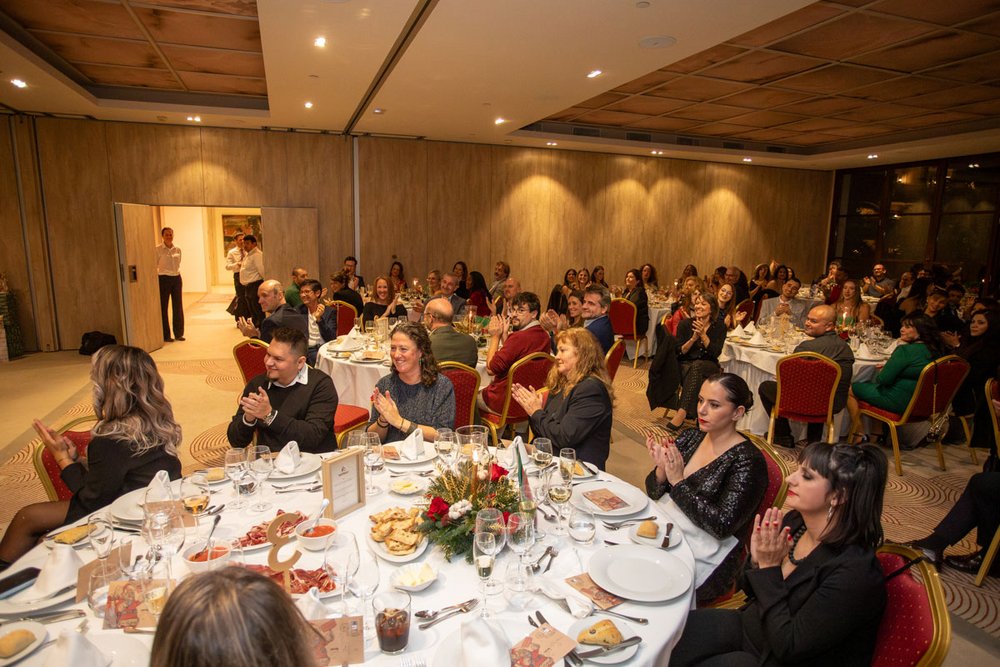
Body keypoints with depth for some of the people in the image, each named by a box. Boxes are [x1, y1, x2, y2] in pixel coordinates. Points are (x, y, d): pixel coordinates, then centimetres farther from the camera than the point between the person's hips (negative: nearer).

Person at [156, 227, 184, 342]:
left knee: (178, 307, 7)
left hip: (176, 279, 5)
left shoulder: (177, 249, 8)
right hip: (164, 279, -4)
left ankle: (179, 333, 17)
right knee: (163, 307, 2)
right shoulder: (158, 250, -6)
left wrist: (177, 275, 14)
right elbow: (154, 267, -4)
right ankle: (165, 335, 10)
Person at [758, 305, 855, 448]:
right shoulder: (846, 346, 2)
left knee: (765, 387, 14)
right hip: (836, 405, 7)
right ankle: (814, 440, 44)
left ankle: (784, 436, 23)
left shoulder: (806, 346, -21)